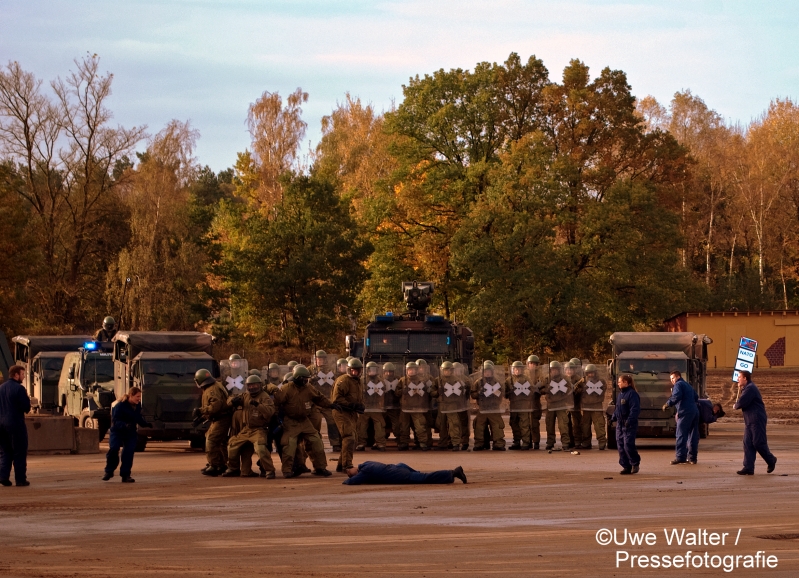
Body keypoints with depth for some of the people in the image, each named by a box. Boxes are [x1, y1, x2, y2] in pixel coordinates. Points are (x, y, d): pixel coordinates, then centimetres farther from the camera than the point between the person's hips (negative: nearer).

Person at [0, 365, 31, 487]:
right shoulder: (19, 388, -12)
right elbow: (26, 408, -14)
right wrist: (28, 399, 4)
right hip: (16, 423, -6)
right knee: (20, 453, 1)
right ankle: (20, 479, 1)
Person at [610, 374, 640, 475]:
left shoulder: (632, 394, -12)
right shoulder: (620, 394, 16)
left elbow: (635, 409, -20)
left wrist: (630, 420, -28)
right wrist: (613, 417, 14)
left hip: (629, 425, -9)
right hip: (620, 424, 9)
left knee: (628, 445, -12)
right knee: (620, 446, 5)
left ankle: (635, 463, 6)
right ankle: (626, 467, 11)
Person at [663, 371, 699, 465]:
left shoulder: (678, 384, -1)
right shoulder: (688, 385, 25)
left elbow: (677, 396, -18)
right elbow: (696, 397, 27)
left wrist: (668, 404, -12)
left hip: (685, 412, -9)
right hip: (695, 412, 9)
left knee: (681, 435, -9)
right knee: (693, 435, 9)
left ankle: (680, 457, -13)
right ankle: (692, 457, 10)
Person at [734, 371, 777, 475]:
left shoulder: (750, 388, -16)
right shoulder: (746, 388, 19)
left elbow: (741, 403, -23)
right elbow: (742, 400, 17)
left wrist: (736, 405, 0)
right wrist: (739, 390, 6)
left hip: (757, 420, -10)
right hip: (749, 421, 10)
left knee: (758, 443, -5)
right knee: (748, 444, 2)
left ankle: (771, 461, 16)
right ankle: (748, 468, -1)